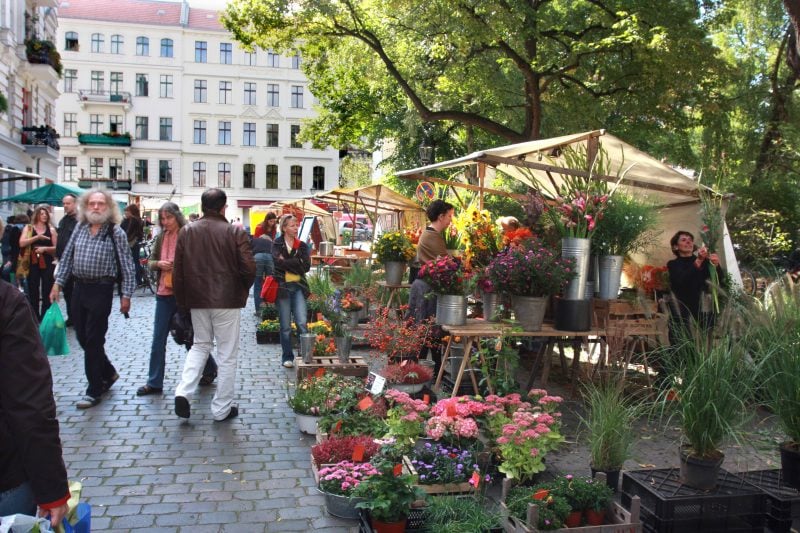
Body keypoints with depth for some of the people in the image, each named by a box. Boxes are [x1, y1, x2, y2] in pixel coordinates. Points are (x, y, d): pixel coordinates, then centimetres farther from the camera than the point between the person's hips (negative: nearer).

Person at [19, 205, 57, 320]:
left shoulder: (51, 229, 7)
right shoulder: (28, 228, 6)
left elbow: (56, 248, 4)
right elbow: (22, 243, -8)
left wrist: (45, 248, -13)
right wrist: (37, 237, -16)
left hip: (47, 264, 0)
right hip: (32, 264, 0)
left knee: (47, 292, 0)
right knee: (33, 292, 4)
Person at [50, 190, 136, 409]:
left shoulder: (116, 232, -6)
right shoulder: (79, 228, 9)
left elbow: (126, 266, -7)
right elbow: (67, 257, 13)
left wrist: (126, 294, -11)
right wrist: (58, 283, 7)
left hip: (101, 290, -6)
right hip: (79, 288, 6)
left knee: (94, 340, -2)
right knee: (82, 337, 12)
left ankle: (94, 390, 8)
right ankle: (108, 372, 33)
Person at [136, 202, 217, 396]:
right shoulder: (161, 237, 7)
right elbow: (150, 261, 13)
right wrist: (159, 264, -8)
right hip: (164, 293, 5)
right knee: (158, 339, 6)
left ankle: (210, 369, 31)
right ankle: (154, 382, 15)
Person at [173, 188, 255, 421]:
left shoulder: (186, 232, 2)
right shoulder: (235, 232, -9)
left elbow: (177, 271, 3)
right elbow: (249, 268, -13)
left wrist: (182, 301, 12)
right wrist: (243, 289, 7)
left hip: (197, 299, 4)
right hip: (227, 300, -4)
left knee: (200, 345, 23)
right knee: (227, 354, 6)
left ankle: (184, 391, 5)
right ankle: (221, 408, 13)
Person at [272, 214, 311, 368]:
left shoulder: (302, 245, 10)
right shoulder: (277, 245, 2)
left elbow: (306, 266, -5)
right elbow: (279, 263, -16)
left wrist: (287, 262, -9)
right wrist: (296, 263, -12)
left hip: (298, 287, 2)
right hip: (282, 287, -2)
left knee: (302, 323, -8)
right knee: (286, 327, 5)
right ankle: (287, 357, 17)